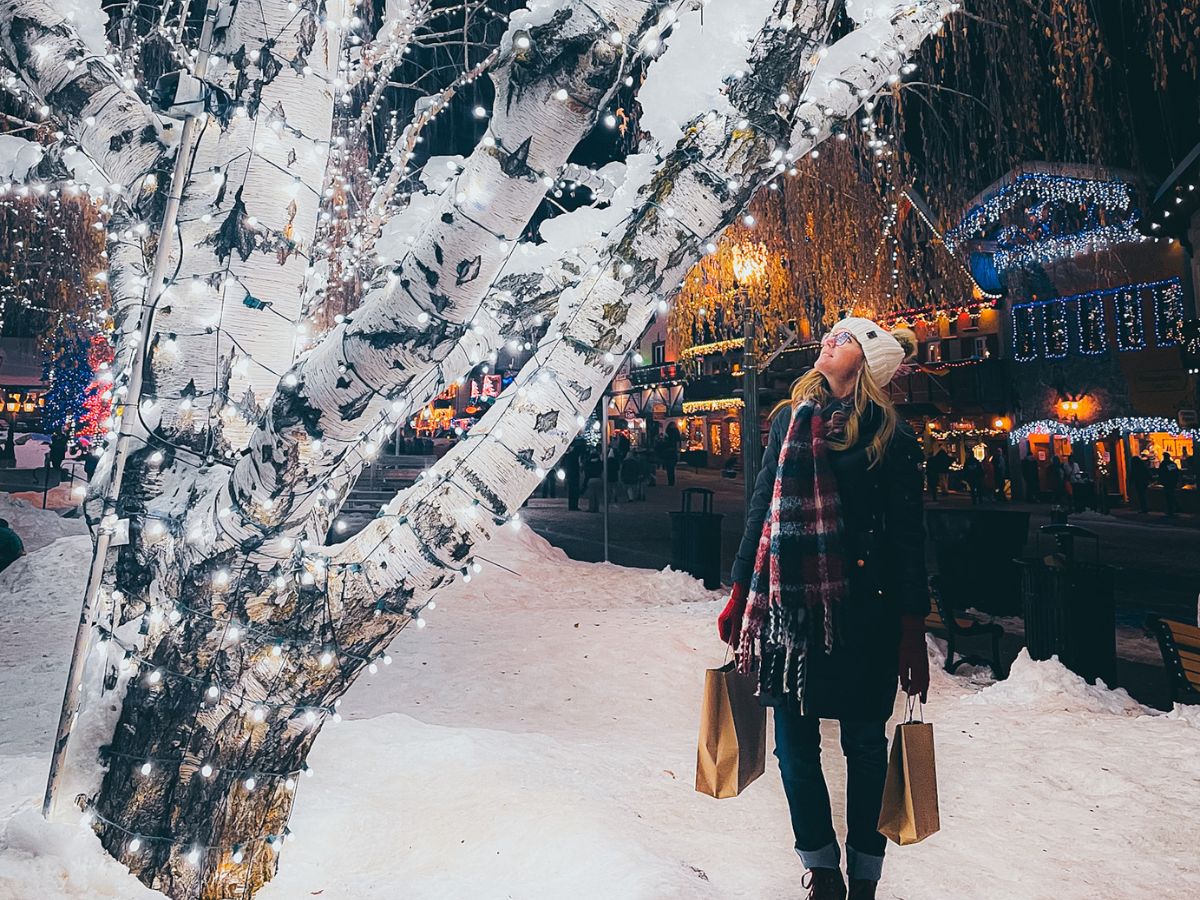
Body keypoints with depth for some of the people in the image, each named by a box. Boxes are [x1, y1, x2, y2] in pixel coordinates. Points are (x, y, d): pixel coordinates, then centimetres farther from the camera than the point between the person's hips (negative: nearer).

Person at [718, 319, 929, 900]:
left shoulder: (891, 436, -1)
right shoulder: (790, 420, 9)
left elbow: (908, 535, -2)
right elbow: (761, 507, 11)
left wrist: (912, 631, -4)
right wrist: (740, 593, 11)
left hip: (862, 608, -3)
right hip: (787, 604, 3)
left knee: (864, 741, 11)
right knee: (794, 740, 8)